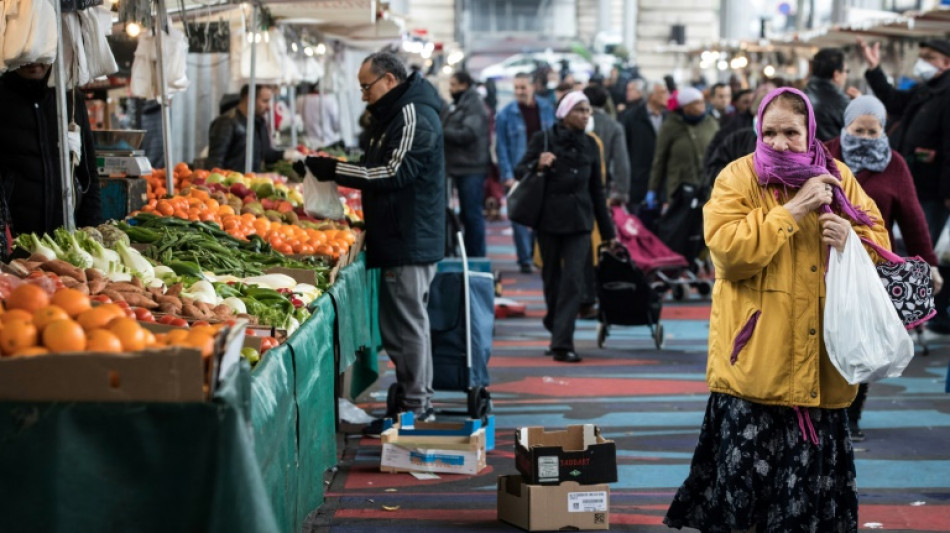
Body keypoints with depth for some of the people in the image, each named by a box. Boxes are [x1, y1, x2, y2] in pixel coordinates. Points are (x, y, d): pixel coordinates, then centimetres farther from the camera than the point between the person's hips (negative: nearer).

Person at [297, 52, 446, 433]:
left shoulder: (414, 117, -14)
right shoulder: (396, 114, 19)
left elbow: (393, 173, -21)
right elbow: (381, 169, 23)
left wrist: (335, 170, -18)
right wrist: (337, 169, 8)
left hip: (410, 242, -11)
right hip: (400, 240, 11)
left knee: (407, 323, -6)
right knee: (404, 321, 13)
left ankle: (415, 408, 0)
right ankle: (416, 402, 20)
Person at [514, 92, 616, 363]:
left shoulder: (590, 144, 9)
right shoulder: (544, 139, -1)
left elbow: (597, 189, 14)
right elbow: (519, 171, 1)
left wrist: (607, 231, 14)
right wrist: (537, 165, -22)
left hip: (579, 221, 2)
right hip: (548, 218, -2)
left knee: (573, 279, -9)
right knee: (552, 277, 9)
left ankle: (562, 342, -11)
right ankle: (556, 329, 30)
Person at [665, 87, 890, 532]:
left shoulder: (837, 178, 9)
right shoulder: (738, 178, -3)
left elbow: (879, 239, 13)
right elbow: (728, 249, -17)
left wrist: (850, 238, -10)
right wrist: (793, 210, -19)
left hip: (820, 364, 3)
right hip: (756, 358, -3)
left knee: (812, 470, 9)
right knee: (746, 461, -1)